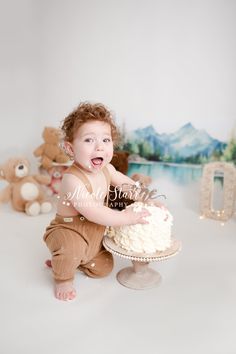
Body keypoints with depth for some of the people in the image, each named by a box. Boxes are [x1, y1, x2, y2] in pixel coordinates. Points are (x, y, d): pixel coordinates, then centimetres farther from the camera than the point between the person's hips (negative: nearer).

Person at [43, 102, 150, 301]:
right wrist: (126, 218, -30)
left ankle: (63, 259, 33)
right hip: (67, 230, -7)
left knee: (104, 269, 16)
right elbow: (93, 213, -37)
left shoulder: (106, 169, -10)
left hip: (94, 234, 7)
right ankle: (63, 277, -3)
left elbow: (125, 182, 10)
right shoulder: (73, 180, -35)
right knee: (71, 247, -39)